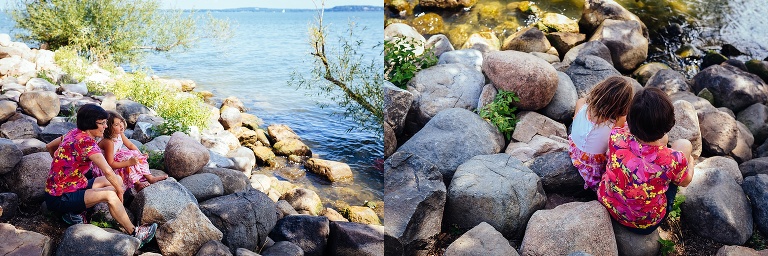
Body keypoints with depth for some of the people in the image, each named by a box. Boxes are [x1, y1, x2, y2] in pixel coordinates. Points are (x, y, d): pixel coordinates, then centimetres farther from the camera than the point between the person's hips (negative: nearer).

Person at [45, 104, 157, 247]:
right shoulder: (86, 142, -25)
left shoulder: (74, 133, 2)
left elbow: (49, 147, 20)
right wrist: (120, 190, -17)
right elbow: (108, 172, -32)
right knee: (110, 194, -25)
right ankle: (133, 234, -15)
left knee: (116, 181, 4)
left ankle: (75, 212, 5)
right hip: (59, 199, -9)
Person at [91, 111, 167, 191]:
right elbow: (110, 164, -33)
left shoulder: (120, 134, -9)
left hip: (115, 158, 9)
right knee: (128, 157, -27)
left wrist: (140, 155, -8)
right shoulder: (109, 142, -34)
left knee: (137, 157, -2)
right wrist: (129, 162, -36)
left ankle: (149, 177, 0)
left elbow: (130, 145, 6)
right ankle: (137, 184, -22)